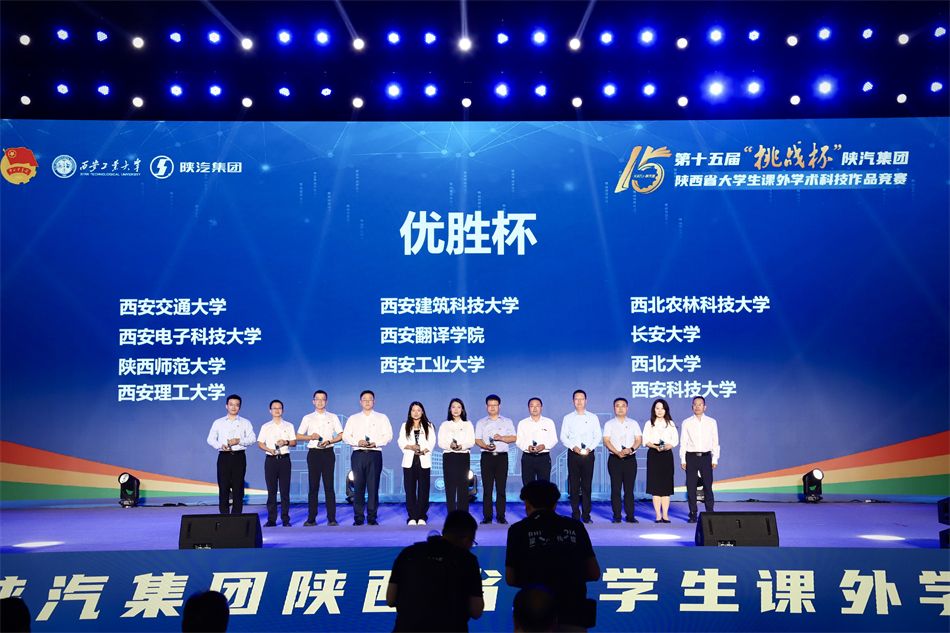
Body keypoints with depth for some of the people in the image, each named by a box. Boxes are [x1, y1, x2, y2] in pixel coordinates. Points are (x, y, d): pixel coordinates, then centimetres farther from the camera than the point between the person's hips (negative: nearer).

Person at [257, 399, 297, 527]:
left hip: (284, 459, 0)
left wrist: (286, 442, -12)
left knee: (285, 490, -2)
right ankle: (271, 519, 5)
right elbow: (260, 443, 8)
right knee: (271, 490, 1)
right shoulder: (266, 427, 10)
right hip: (271, 459, 0)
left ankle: (285, 519, 2)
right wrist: (269, 449, -11)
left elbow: (294, 442, 8)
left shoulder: (288, 426, 10)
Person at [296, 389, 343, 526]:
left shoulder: (333, 417, 9)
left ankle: (331, 518, -1)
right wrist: (310, 437, -9)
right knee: (313, 486, 1)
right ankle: (311, 518, 5)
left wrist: (329, 441, -12)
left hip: (328, 452, -1)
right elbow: (298, 436, 8)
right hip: (313, 452, 1)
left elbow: (341, 435, 4)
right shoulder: (307, 418, 10)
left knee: (329, 486, -3)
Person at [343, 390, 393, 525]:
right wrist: (358, 442, -11)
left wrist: (375, 443, -12)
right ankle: (358, 518, 4)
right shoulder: (353, 418, 15)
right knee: (358, 487, -1)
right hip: (358, 454, 1)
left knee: (373, 487, -3)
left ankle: (372, 518, 3)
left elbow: (388, 436, 3)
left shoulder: (382, 418, 12)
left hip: (375, 454, -1)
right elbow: (346, 436, 7)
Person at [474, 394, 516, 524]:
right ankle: (487, 516, 1)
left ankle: (501, 516, 2)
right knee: (487, 488, -2)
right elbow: (477, 439, 4)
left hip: (502, 456, 0)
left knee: (501, 488, -2)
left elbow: (514, 438, 5)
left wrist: (501, 438, -12)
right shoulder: (481, 423, 13)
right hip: (487, 456, 0)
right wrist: (486, 446, -16)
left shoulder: (507, 421, 13)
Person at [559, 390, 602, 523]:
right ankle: (575, 515, 6)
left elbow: (598, 436, 5)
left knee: (587, 485, 0)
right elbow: (563, 437, 4)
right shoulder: (568, 418, 8)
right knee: (574, 486, 0)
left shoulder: (593, 418, 9)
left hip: (588, 455, 0)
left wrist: (589, 448, -9)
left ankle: (586, 515, 5)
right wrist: (573, 447, -11)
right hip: (573, 454, 0)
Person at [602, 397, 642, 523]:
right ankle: (616, 516, 3)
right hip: (615, 459, -1)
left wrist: (631, 449, -16)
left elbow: (639, 439, 3)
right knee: (615, 488, -1)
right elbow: (606, 441, -3)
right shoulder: (609, 424, 7)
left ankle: (630, 515, 4)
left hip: (630, 458, 1)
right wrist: (617, 452, -18)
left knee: (629, 488, 1)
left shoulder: (633, 423, 12)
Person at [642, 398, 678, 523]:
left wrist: (668, 446, -14)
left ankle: (665, 514, 0)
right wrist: (655, 447, -16)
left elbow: (675, 440, 6)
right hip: (653, 455, -1)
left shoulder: (670, 424, 11)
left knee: (666, 485, -2)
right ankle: (658, 515, -1)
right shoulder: (649, 424, 8)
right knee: (655, 485, -4)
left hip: (667, 455, 1)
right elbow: (645, 441, 2)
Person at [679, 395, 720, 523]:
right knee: (691, 487, 2)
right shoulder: (686, 423, 4)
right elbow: (683, 442, 4)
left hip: (706, 456, 0)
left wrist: (715, 459, 1)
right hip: (691, 456, 0)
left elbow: (715, 442, 6)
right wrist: (683, 460, -1)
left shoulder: (712, 422, 6)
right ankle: (693, 514, 9)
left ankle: (710, 513, 5)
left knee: (708, 486, -2)